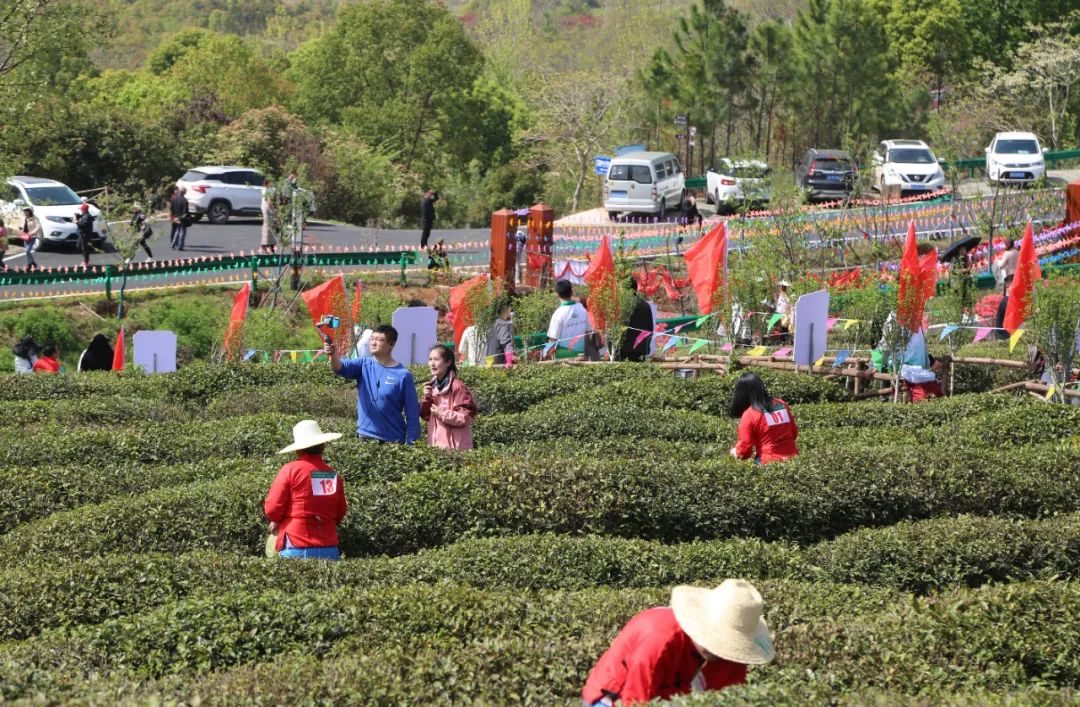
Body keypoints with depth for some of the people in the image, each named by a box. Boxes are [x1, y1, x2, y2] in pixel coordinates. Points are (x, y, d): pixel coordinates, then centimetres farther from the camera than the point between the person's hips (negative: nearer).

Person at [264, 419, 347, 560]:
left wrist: (276, 522, 16)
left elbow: (272, 509, -5)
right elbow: (340, 515, 14)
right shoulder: (333, 474, 6)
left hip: (297, 549, -3)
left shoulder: (290, 470, -5)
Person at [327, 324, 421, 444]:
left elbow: (412, 414, -8)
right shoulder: (364, 365, 2)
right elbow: (341, 368, -18)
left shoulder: (403, 375, -8)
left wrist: (410, 444, -12)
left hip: (393, 440, -3)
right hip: (364, 437, 3)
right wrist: (333, 356, -41)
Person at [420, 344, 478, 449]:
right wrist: (426, 398, -2)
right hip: (434, 443, 7)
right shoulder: (432, 386, 12)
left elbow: (466, 417, -12)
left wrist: (442, 414, -15)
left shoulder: (457, 387, -10)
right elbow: (426, 416, 14)